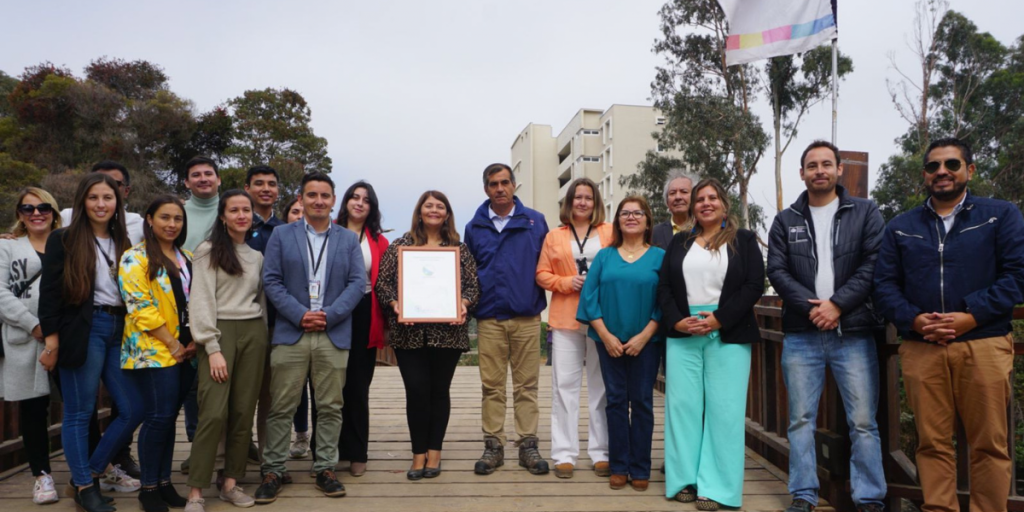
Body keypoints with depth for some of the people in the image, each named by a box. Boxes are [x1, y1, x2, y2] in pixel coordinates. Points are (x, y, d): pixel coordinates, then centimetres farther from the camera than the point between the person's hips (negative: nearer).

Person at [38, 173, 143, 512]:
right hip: (82, 332, -5)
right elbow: (49, 293, -5)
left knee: (134, 409, 5)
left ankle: (96, 467, 24)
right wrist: (51, 341, -11)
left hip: (119, 331, 6)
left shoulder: (123, 243, 15)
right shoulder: (63, 240, 0)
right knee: (79, 412, 2)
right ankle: (83, 485, 16)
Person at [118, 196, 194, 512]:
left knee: (169, 417, 11)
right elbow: (139, 305, -14)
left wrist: (195, 340, 4)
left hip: (185, 351, 6)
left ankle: (164, 482, 20)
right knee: (158, 417, -6)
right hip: (154, 350, -6)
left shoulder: (187, 258, 15)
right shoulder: (135, 258, -6)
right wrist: (171, 342, -14)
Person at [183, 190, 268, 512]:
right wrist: (212, 348, -14)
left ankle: (231, 483, 15)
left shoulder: (257, 255, 16)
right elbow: (201, 301, -6)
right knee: (214, 413, -12)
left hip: (254, 333, 5)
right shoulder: (208, 251, 1)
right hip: (220, 332, -5)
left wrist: (263, 338, 8)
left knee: (244, 411, 4)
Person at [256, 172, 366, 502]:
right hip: (290, 334, -1)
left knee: (330, 407, 7)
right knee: (282, 408, 4)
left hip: (334, 336, 1)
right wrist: (299, 315, -12)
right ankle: (273, 471, 16)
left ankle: (325, 469, 19)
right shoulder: (281, 235, 8)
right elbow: (271, 280, 0)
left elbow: (358, 283, 2)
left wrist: (329, 315, -10)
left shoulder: (349, 240, 10)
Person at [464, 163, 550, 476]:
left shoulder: (535, 222, 4)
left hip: (527, 317, -1)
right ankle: (493, 446, 16)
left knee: (527, 385, 5)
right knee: (492, 386, 6)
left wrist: (538, 297, -1)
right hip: (489, 318, 1)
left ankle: (528, 446, 15)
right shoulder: (474, 227, 8)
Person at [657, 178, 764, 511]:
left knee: (723, 409, -1)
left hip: (728, 336, -2)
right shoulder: (679, 242, 14)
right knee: (683, 405, 3)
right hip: (682, 336, 3)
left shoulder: (744, 240, 6)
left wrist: (719, 320, -14)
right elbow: (664, 287, 8)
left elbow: (754, 286, -4)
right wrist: (677, 321, -8)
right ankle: (685, 479, 13)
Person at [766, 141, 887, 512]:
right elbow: (777, 271, 2)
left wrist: (837, 304, -12)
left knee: (863, 422, 0)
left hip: (854, 334, -1)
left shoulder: (865, 212, 7)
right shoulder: (785, 221, 11)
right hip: (801, 335, 2)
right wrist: (811, 306, -11)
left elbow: (873, 265, -3)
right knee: (801, 421, 6)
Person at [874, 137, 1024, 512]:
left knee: (989, 444, 3)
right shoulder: (900, 227, 14)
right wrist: (913, 320, -10)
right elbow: (884, 284, 8)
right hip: (920, 348, 2)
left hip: (984, 345, -1)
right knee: (932, 443, 5)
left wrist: (972, 316, -13)